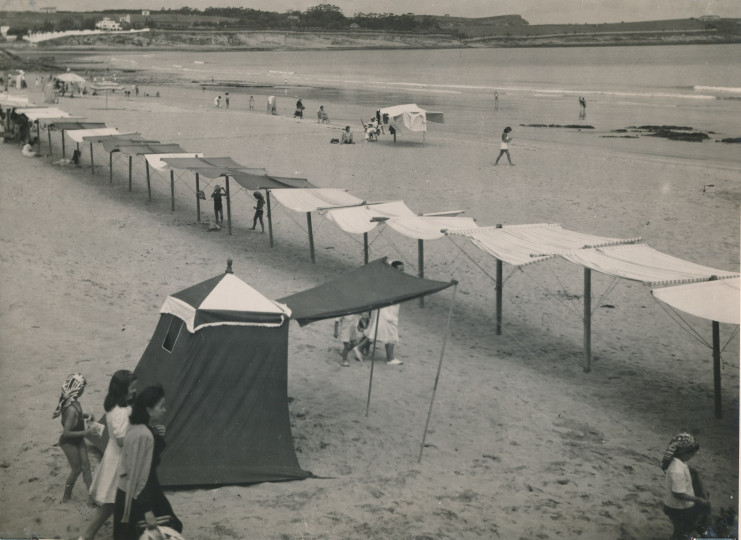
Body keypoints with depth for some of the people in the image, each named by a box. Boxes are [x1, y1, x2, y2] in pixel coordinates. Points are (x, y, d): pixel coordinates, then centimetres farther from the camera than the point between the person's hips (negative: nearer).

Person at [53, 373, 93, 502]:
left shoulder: (74, 402, -8)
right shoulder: (71, 409, -35)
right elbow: (66, 433, -33)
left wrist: (86, 416, -1)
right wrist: (85, 432, -27)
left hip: (78, 440, 8)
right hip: (69, 443, -8)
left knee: (85, 466, 13)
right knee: (76, 469, 10)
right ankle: (66, 496, 31)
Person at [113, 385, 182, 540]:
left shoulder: (137, 427, 1)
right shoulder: (144, 435, -29)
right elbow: (140, 474, -27)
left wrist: (158, 437, 5)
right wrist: (147, 510, -23)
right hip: (137, 496, -10)